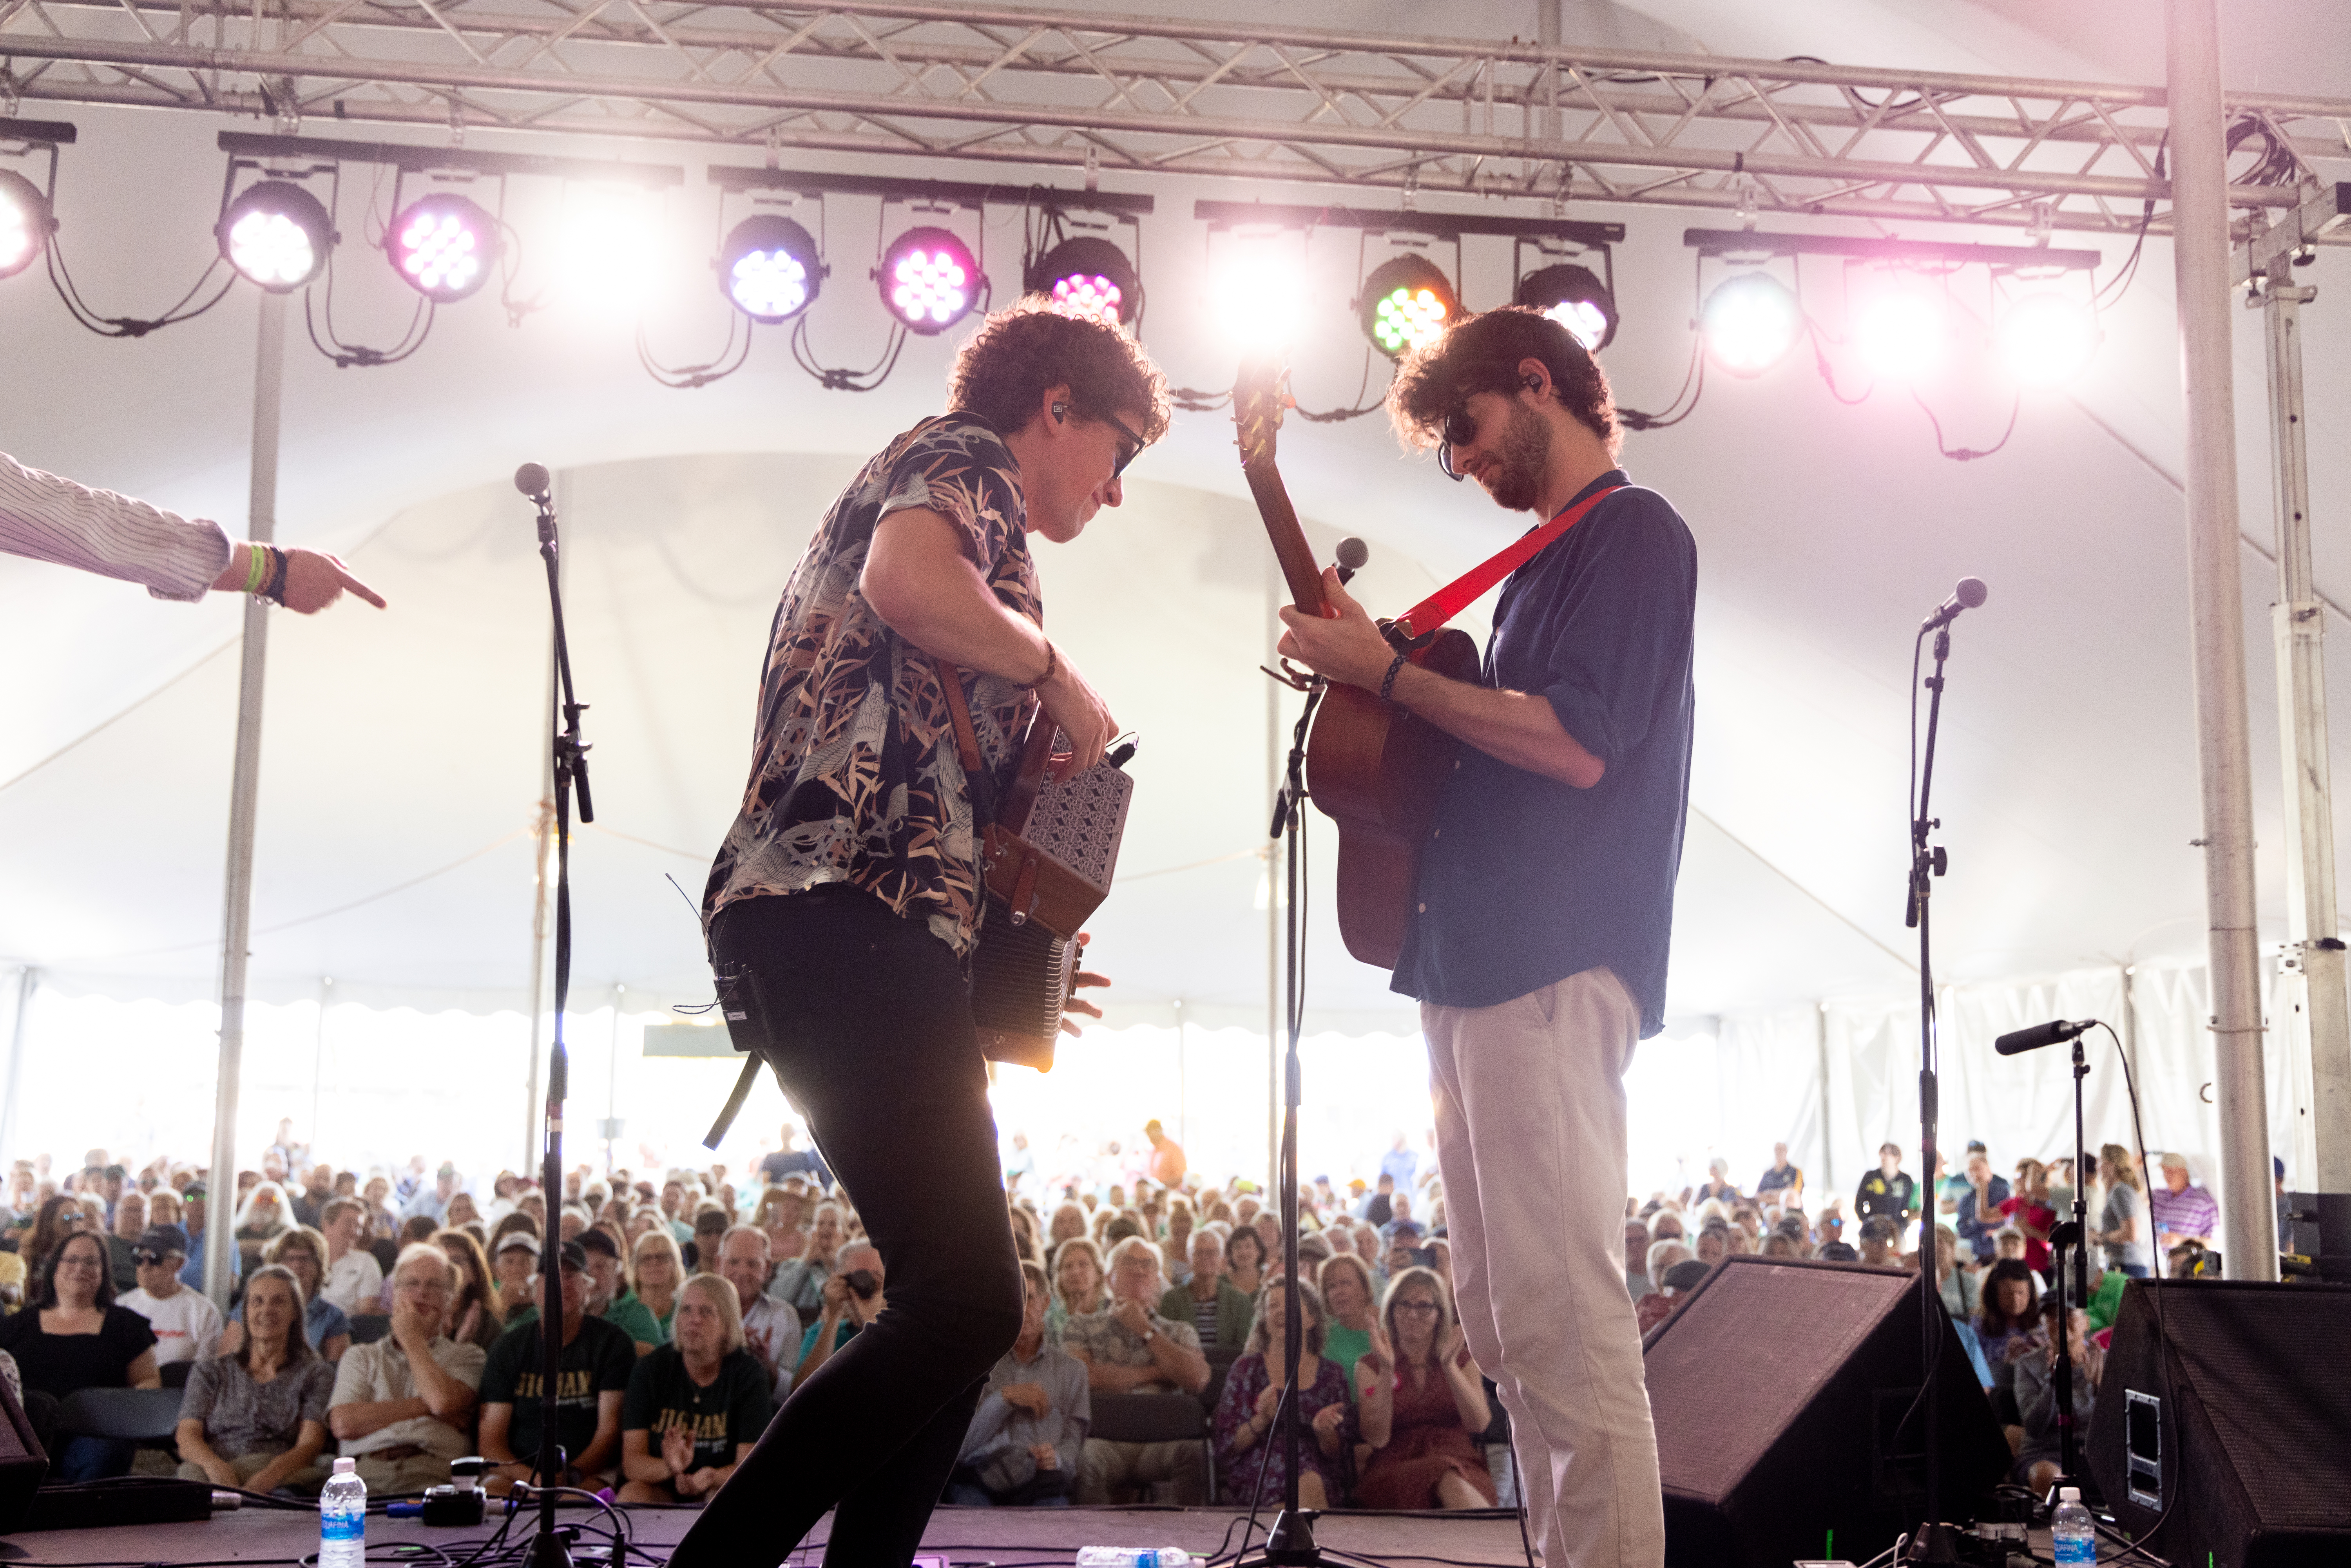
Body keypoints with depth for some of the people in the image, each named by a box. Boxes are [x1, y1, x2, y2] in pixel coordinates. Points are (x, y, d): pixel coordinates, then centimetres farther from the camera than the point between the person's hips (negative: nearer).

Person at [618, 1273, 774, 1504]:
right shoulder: (647, 1370, -2)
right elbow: (631, 1462, -8)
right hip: (660, 1485, 1)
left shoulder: (750, 1374, -5)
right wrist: (670, 1467, -32)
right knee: (631, 1495, -32)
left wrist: (711, 1478, -34)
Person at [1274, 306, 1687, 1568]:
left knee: (1564, 1326, -12)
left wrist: (1390, 674, -12)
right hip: (1477, 964, 10)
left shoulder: (1632, 530, -4)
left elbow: (1580, 744, -17)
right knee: (1508, 1330, 12)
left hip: (1556, 967, -10)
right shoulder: (1549, 559, 25)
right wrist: (1371, 660, 13)